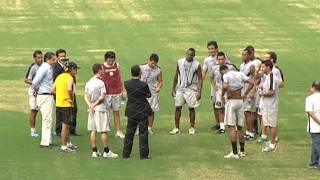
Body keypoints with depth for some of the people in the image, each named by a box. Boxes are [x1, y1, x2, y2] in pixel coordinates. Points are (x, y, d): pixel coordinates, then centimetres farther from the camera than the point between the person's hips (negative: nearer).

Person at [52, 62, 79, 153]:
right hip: (66, 104, -8)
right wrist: (72, 98, -15)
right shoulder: (70, 78, -12)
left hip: (58, 103, 8)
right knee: (65, 125, -1)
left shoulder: (59, 76, 12)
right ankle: (64, 146, 3)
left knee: (67, 125, 20)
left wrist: (61, 94, 7)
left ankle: (68, 143, 31)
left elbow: (53, 90, 10)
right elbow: (69, 89, -30)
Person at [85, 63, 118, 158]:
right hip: (100, 108, -7)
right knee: (104, 131, -1)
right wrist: (95, 105, -10)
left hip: (92, 109, 7)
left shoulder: (88, 82, 8)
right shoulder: (100, 83, -14)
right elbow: (102, 97, -18)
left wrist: (90, 105, -7)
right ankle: (106, 152, 2)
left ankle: (94, 151, 11)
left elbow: (86, 96, 5)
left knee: (93, 130, 9)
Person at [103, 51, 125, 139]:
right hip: (106, 93, -2)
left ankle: (118, 131, 12)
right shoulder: (102, 67, -4)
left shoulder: (117, 65, 4)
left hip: (117, 92, 3)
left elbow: (120, 78, 12)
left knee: (117, 112, 8)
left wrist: (122, 89, 9)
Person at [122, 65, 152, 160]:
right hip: (142, 112, -4)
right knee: (143, 134, 3)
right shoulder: (144, 85, -19)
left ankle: (126, 154, 18)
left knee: (129, 133, 14)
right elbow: (149, 95, -4)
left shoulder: (127, 84, -9)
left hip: (131, 112, 4)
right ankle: (143, 154, 3)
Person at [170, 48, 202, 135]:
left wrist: (199, 92, -12)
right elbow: (176, 76, 10)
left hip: (191, 89, -3)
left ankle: (192, 128, 14)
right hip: (180, 89, 3)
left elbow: (200, 79, -6)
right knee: (178, 108, 1)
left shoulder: (196, 65, -9)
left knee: (191, 108, 3)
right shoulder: (180, 62, 0)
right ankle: (176, 128, 7)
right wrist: (173, 88, 9)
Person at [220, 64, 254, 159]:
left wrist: (222, 94, -7)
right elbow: (252, 83, 3)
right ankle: (242, 151, 20)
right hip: (240, 101, 6)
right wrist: (245, 94, 11)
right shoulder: (240, 74, 9)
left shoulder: (226, 75, -8)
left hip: (231, 101, -6)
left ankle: (234, 153, -8)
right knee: (240, 127, 14)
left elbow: (225, 86, -26)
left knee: (232, 127, -5)